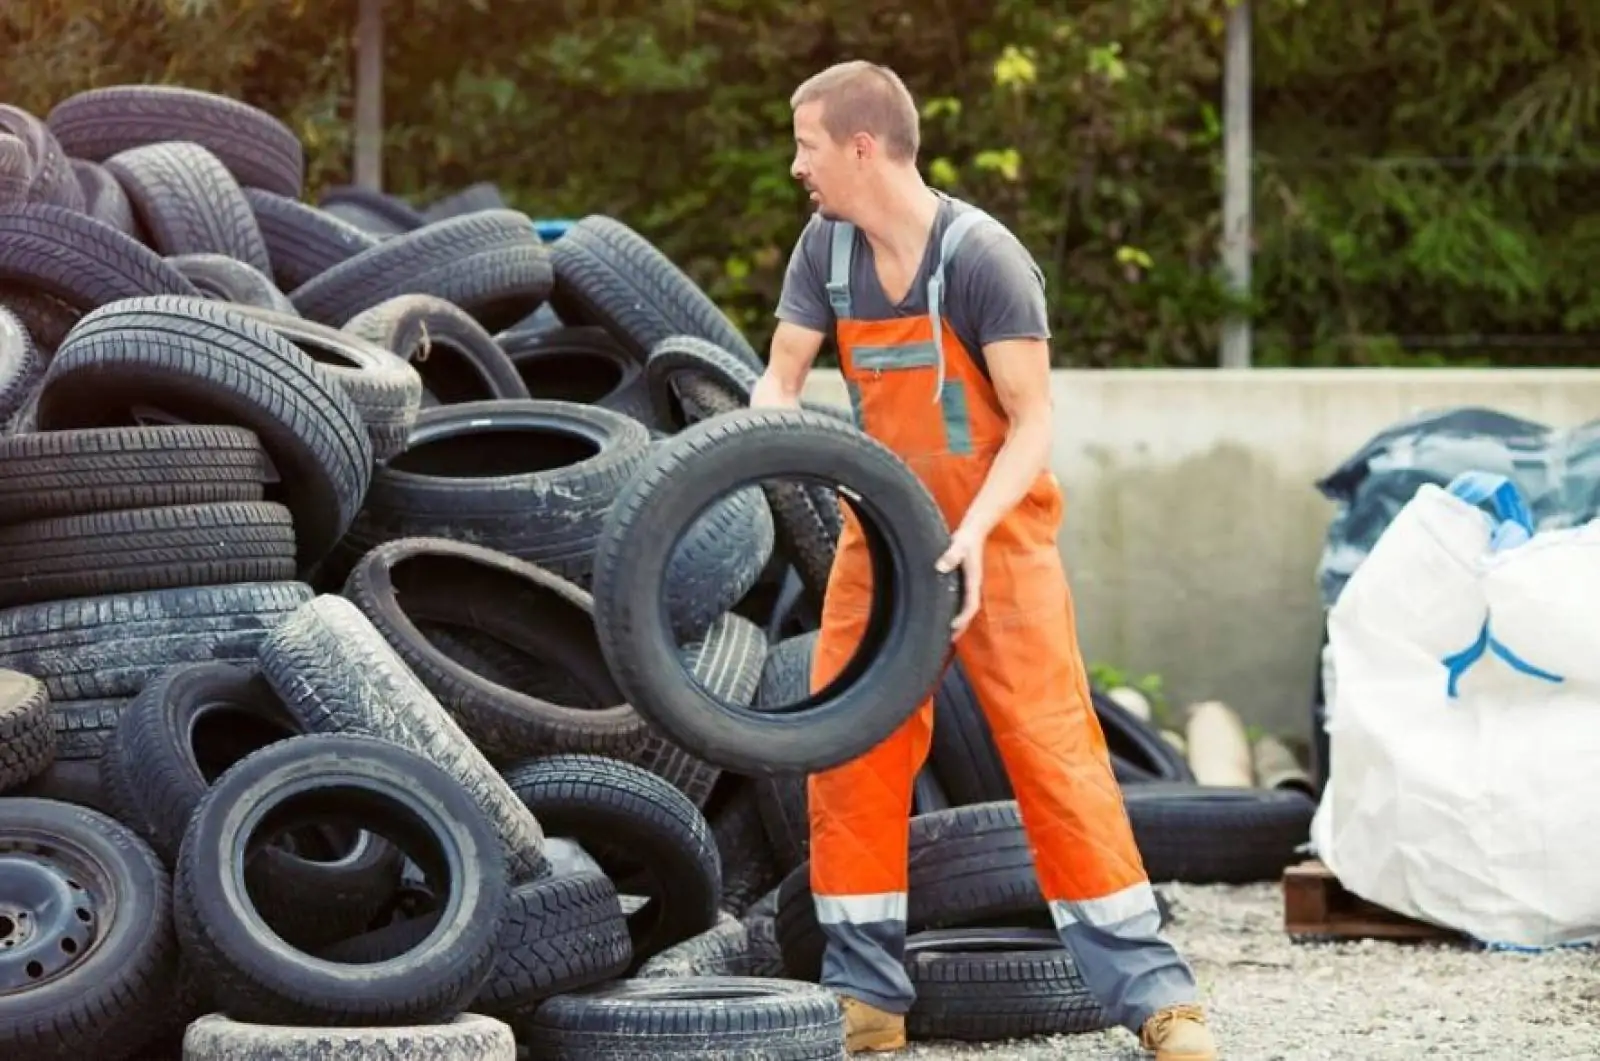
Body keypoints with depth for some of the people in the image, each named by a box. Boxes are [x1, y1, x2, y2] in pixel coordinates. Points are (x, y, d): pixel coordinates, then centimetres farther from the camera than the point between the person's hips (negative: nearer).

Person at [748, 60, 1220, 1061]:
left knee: (1053, 746, -12)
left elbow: (1033, 424, -19)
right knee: (849, 752, 0)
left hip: (996, 536, -6)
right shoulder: (827, 249, -3)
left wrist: (975, 530, -33)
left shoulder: (981, 255, -20)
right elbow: (780, 382, 0)